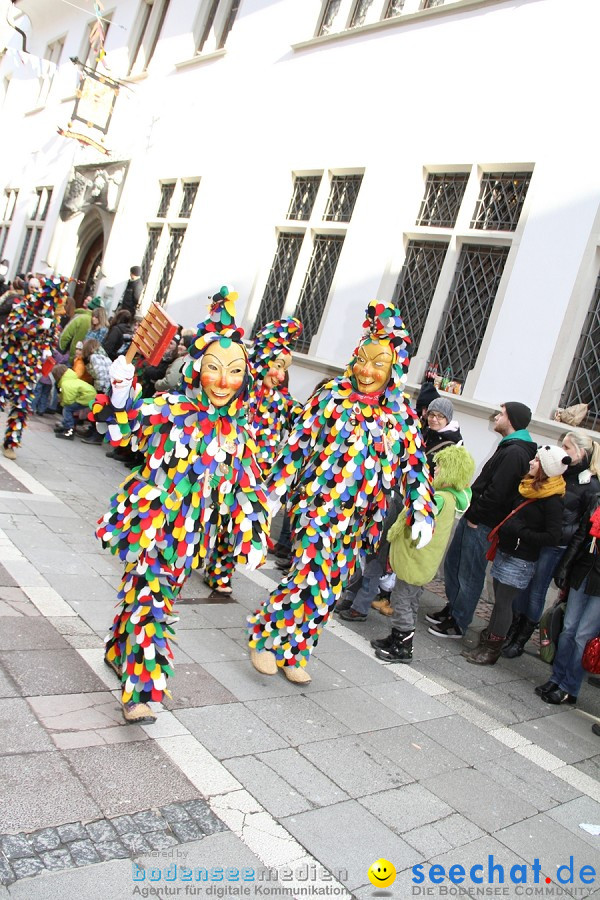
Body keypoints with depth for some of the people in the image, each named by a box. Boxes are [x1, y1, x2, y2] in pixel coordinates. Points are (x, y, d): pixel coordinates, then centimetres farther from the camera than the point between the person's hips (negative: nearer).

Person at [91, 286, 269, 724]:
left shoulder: (239, 430, 4)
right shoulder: (172, 408, -9)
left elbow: (245, 488, 10)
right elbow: (118, 427, -13)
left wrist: (252, 536, 10)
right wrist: (120, 392, -30)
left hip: (189, 534, 5)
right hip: (150, 522, -5)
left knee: (156, 595, 17)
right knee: (148, 595, -11)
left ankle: (120, 652, 42)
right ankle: (140, 690, -4)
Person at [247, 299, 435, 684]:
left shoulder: (402, 415, 4)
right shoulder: (333, 395, -3)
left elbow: (415, 466, 6)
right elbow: (299, 441, -1)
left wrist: (422, 512, -3)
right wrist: (277, 487, -2)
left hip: (358, 518, 4)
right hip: (317, 504, -4)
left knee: (329, 588, 9)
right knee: (311, 577, -15)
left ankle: (292, 651, 28)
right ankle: (264, 637, 9)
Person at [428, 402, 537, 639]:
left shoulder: (515, 453, -19)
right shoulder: (508, 447, 16)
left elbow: (496, 492, -25)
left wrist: (475, 515, -15)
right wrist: (471, 511, 10)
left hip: (483, 524, -10)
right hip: (473, 518, 10)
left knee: (469, 575, 1)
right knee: (452, 564, 19)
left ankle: (457, 623, 13)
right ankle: (452, 608, 34)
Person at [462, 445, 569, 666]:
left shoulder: (552, 500, -16)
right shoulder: (528, 487, 7)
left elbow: (552, 537, -21)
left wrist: (521, 533, -19)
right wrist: (504, 528, 7)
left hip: (520, 560, -7)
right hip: (504, 552, 7)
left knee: (503, 603, 0)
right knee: (499, 600, 15)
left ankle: (492, 650, 13)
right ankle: (486, 642, 26)